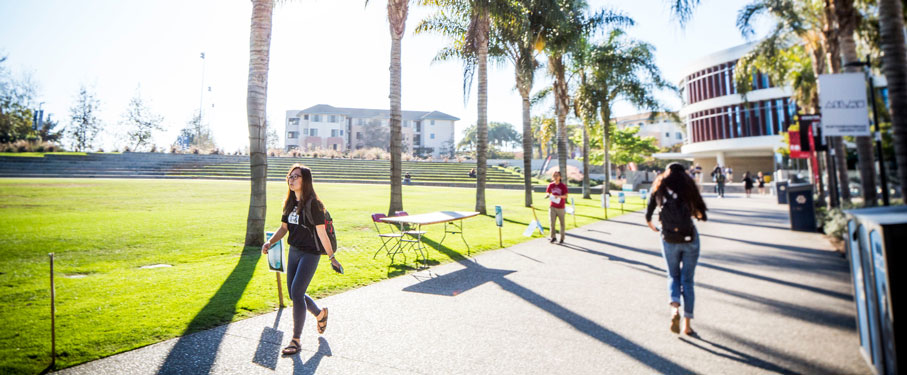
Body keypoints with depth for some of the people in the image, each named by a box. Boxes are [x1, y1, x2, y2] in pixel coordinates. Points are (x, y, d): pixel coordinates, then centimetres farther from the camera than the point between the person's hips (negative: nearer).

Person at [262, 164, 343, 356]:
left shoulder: (313, 204, -15)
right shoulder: (290, 203, 8)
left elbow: (321, 232, -14)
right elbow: (284, 228, 13)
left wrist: (331, 257, -10)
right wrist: (269, 242, -4)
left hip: (310, 253, -8)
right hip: (294, 251, 8)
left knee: (296, 293, -11)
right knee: (294, 294, 14)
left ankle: (296, 340, 3)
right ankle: (320, 313, 41)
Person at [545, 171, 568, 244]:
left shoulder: (563, 186, -6)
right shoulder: (551, 185, 3)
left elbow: (566, 196, -12)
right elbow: (547, 194, 10)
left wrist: (559, 196, -30)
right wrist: (547, 195, -14)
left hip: (561, 207, -2)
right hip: (552, 207, 2)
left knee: (562, 223, 7)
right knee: (552, 222, -10)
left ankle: (562, 238, 20)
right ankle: (553, 237, 2)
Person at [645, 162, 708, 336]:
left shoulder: (659, 188, 6)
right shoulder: (688, 187, 4)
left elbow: (648, 214, 9)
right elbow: (702, 214, 1)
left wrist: (650, 224, 30)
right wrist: (698, 215, 24)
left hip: (669, 239, 0)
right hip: (689, 238, 0)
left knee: (673, 276, 17)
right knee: (687, 280, 8)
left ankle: (675, 308, -9)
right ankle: (687, 323, 8)